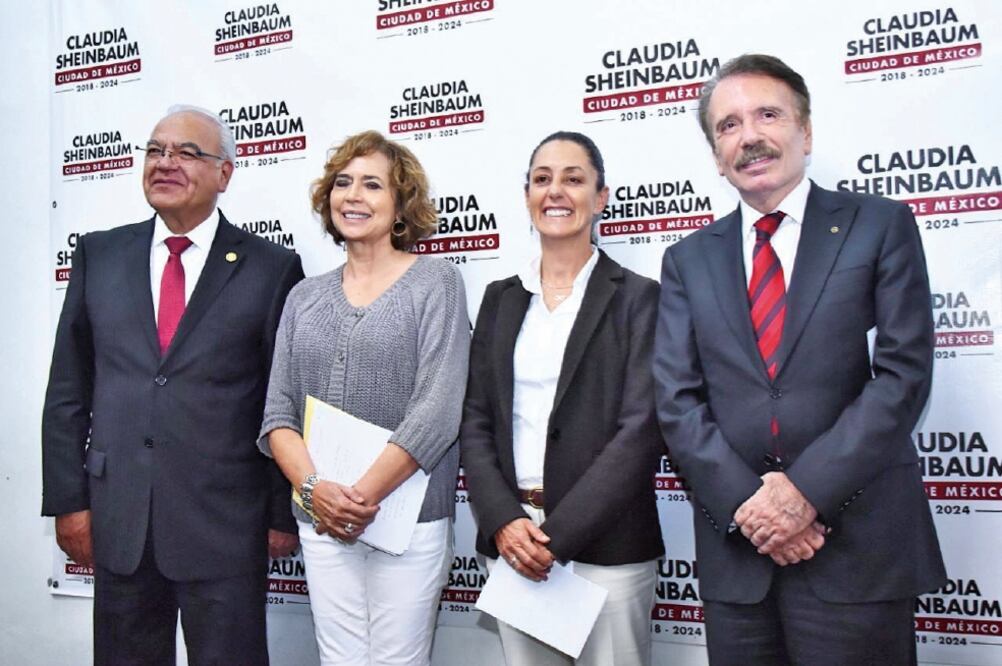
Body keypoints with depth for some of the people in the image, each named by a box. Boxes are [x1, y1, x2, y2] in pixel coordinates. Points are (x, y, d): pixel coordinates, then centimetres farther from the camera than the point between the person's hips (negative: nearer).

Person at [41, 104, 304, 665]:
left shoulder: (272, 268, -2)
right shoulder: (99, 254, 7)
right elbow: (68, 390, 8)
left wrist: (283, 515, -2)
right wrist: (68, 499, 4)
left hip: (227, 525, -3)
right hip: (117, 519, 3)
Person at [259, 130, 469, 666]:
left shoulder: (435, 283, -2)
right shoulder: (305, 297, 11)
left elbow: (437, 409, -11)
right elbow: (278, 413, 6)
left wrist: (364, 494, -15)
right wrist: (314, 488, -11)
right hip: (321, 519, 4)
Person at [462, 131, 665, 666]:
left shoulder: (637, 297, -2)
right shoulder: (501, 298, 10)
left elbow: (640, 431, -10)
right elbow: (474, 421, 6)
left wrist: (557, 536, -14)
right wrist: (504, 522, -8)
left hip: (604, 544, -3)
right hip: (510, 540, 4)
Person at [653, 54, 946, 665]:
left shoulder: (880, 226, 2)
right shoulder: (688, 259, 9)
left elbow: (904, 373, -7)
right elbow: (677, 398, 2)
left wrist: (807, 489, -14)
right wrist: (746, 501, -10)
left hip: (859, 546, -2)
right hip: (735, 549, 3)